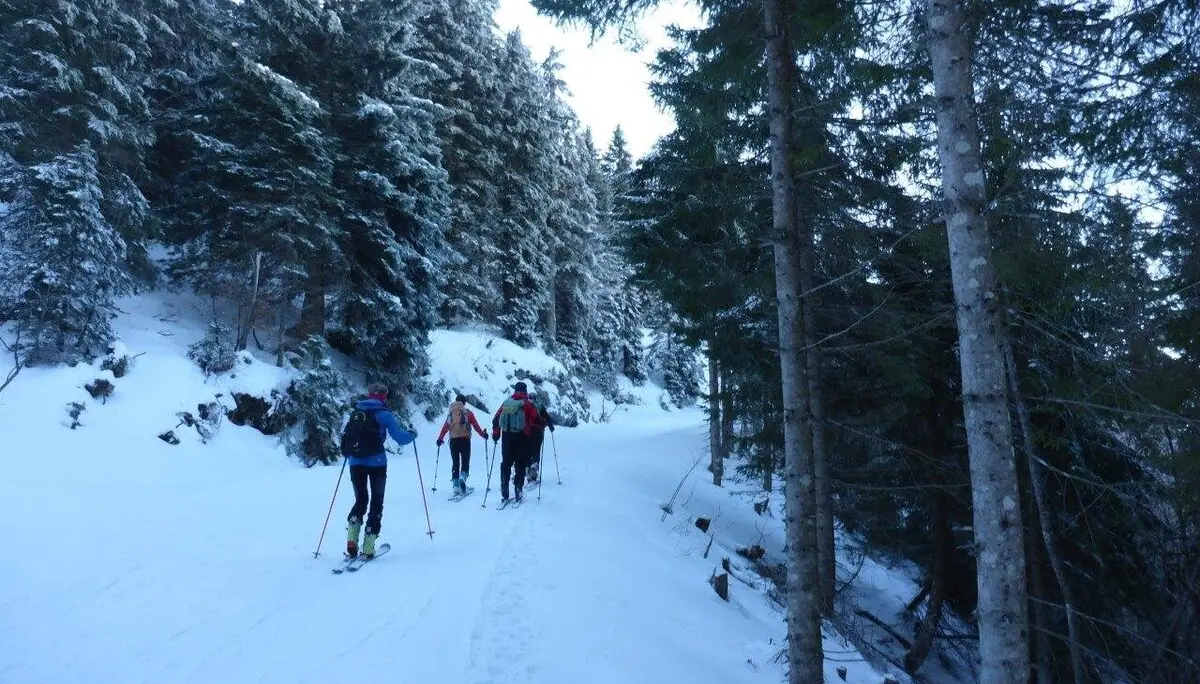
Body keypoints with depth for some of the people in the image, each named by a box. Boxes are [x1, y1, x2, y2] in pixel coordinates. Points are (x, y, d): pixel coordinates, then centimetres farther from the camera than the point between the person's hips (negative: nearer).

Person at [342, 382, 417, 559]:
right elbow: (400, 438, -6)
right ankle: (368, 547, 2)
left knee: (360, 500, 17)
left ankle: (352, 538, -5)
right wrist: (413, 434, 14)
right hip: (376, 463, -4)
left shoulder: (355, 412, 10)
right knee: (376, 502, 9)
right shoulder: (384, 414, -2)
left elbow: (346, 437, 18)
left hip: (355, 463, 4)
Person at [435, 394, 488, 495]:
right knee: (465, 462, 3)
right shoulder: (468, 413, 2)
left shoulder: (451, 413, 11)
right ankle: (463, 477, -24)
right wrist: (483, 434, 15)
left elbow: (445, 427, 10)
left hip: (453, 440, 3)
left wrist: (440, 439, 17)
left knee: (455, 463, 10)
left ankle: (456, 485, 5)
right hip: (465, 439, -3)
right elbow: (476, 426, 3)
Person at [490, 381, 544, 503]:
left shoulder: (506, 403, 9)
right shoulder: (527, 404, -4)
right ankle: (518, 490, -2)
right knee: (520, 465, 4)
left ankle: (504, 492, 7)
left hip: (507, 437, 3)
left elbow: (496, 419, 9)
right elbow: (536, 420, -10)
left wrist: (495, 433, 19)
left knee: (506, 464, 11)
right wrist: (542, 424, 11)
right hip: (522, 438, -3)